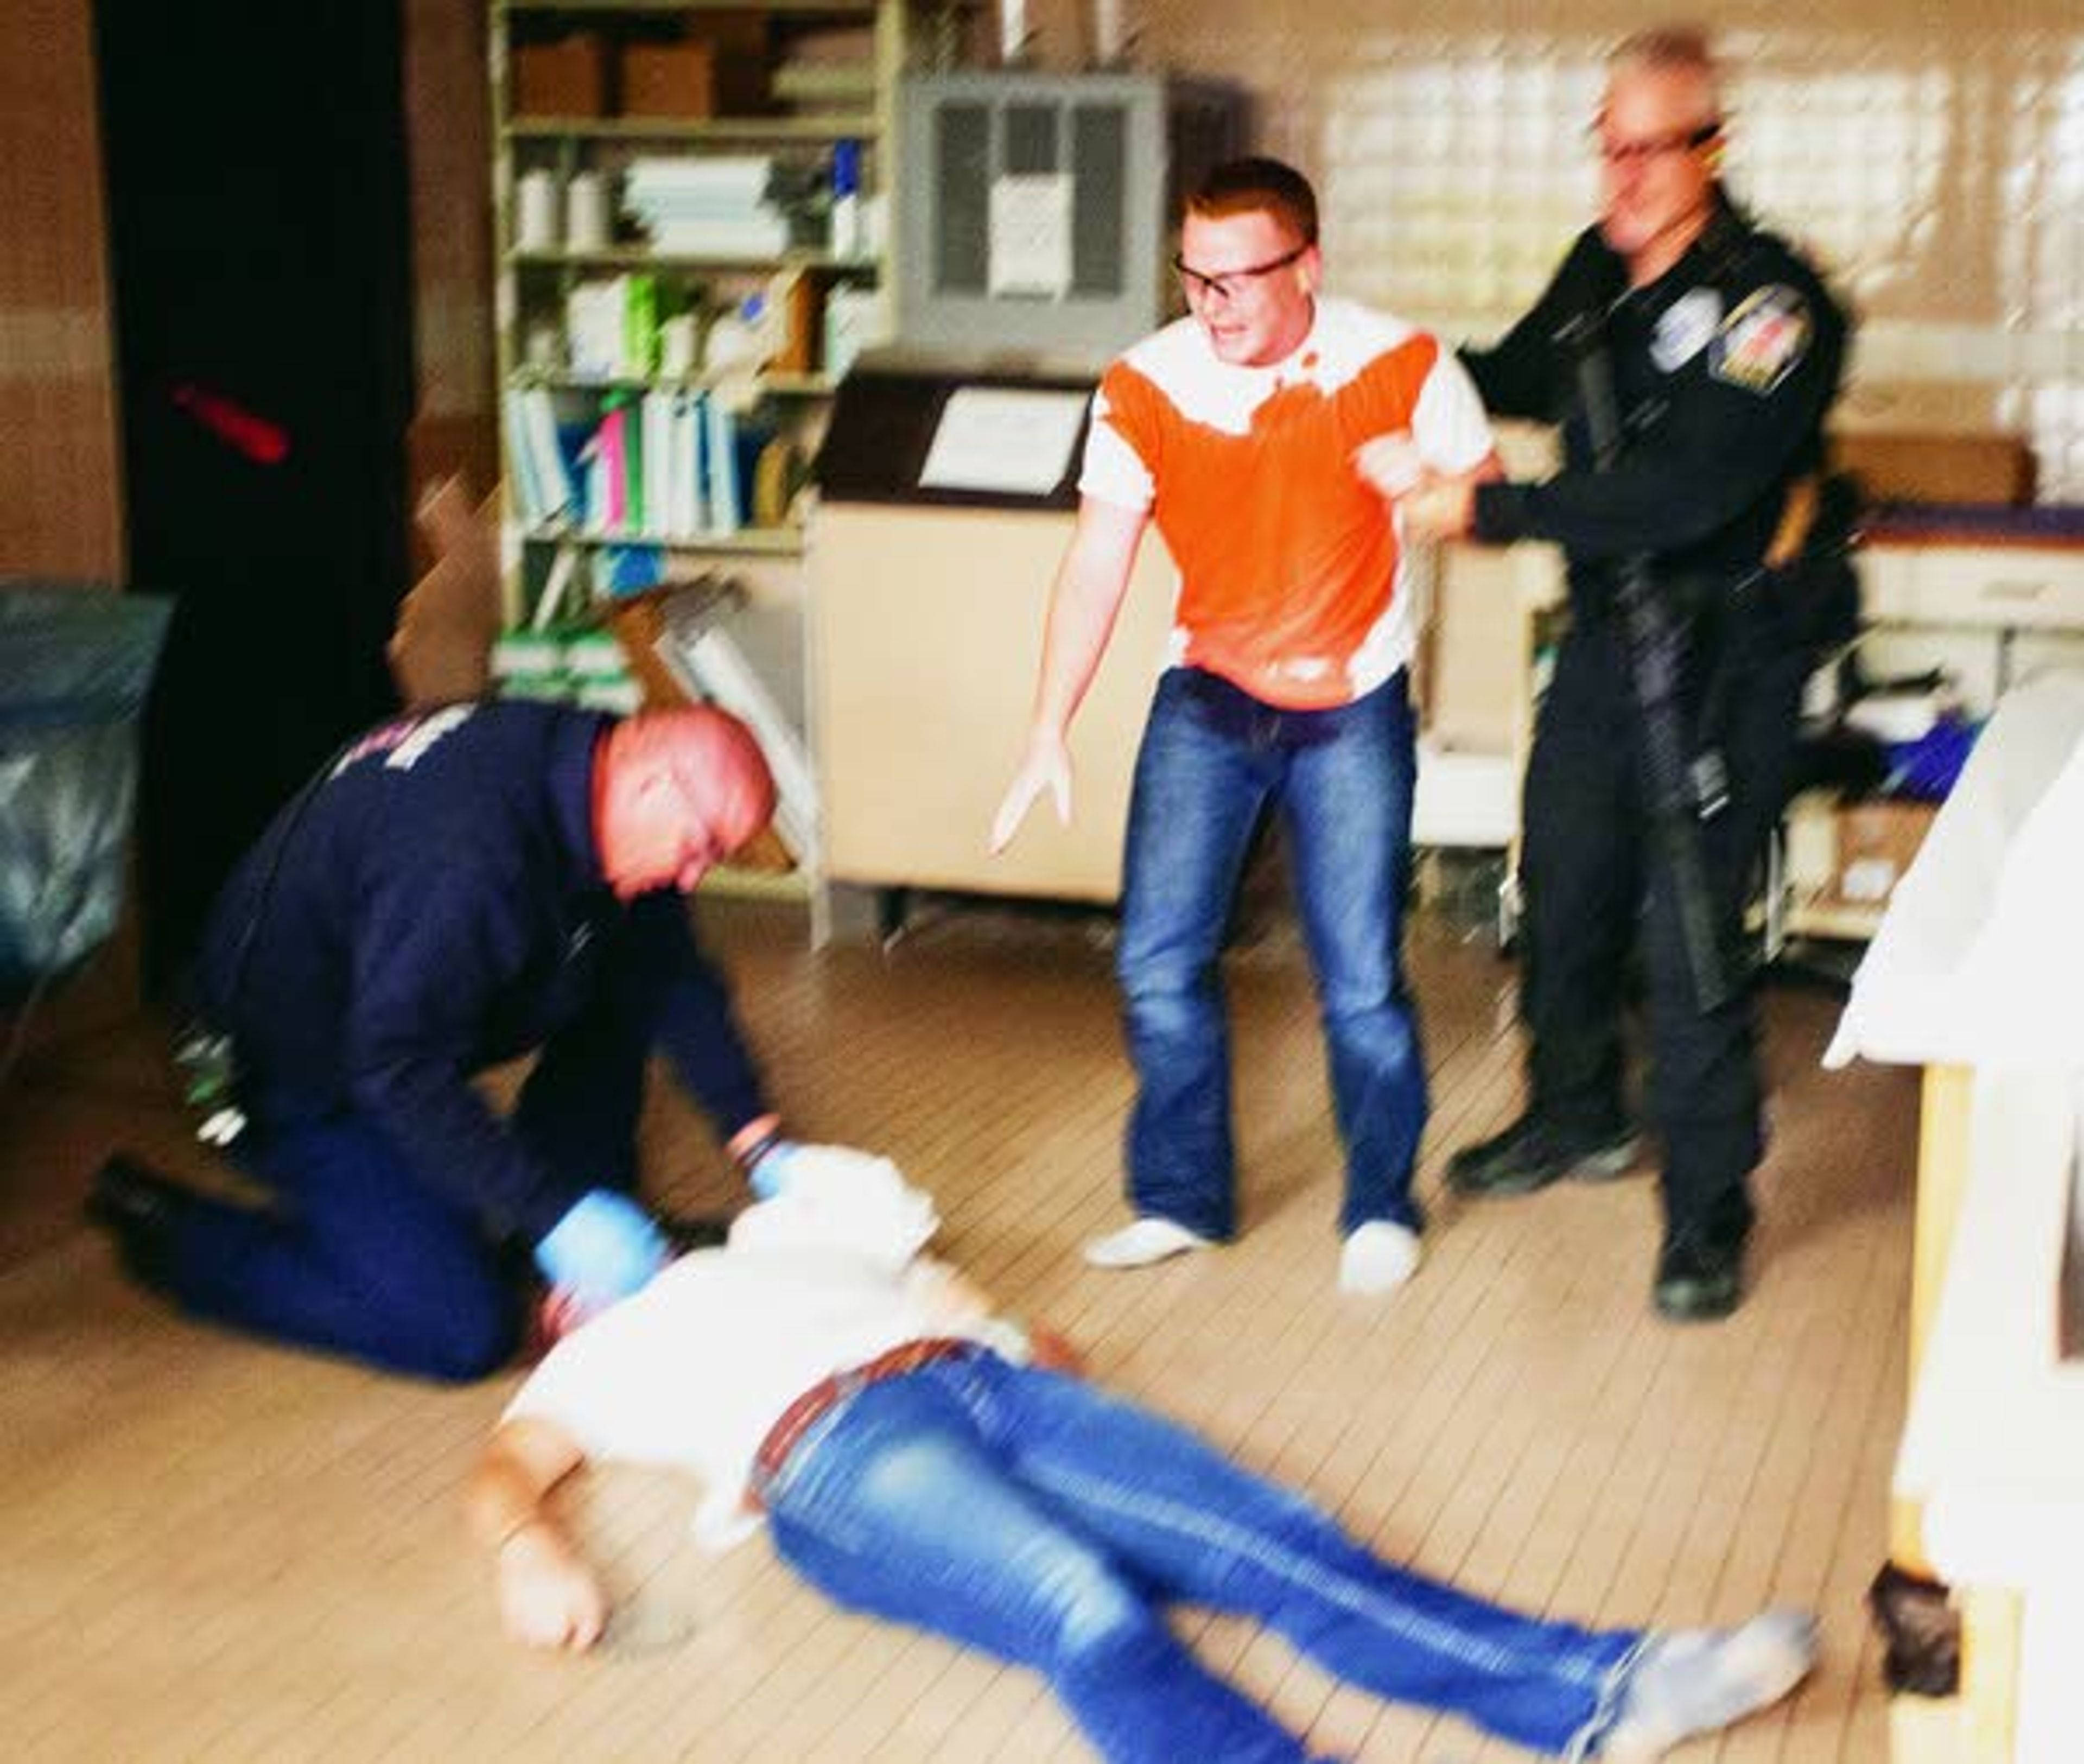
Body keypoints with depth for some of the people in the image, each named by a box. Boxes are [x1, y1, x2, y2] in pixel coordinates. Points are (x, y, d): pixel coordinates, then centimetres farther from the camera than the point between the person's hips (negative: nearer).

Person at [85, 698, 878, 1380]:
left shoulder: (589, 766, -7)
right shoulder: (470, 847, -36)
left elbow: (675, 980, 2)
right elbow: (398, 1069, -36)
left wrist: (762, 1145, -4)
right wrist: (555, 1215, -34)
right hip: (300, 1069, -9)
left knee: (629, 966, 1)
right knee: (462, 1332, -13)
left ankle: (601, 1218, 10)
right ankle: (168, 1229, 1)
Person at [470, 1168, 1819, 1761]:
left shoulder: (780, 1241, 39)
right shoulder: (600, 1358, 26)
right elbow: (506, 1467, 10)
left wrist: (1014, 1336, 12)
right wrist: (527, 1544, -14)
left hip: (976, 1374, 5)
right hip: (828, 1450, -5)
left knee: (1270, 1539, -18)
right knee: (1093, 1620, -33)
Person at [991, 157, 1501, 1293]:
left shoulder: (1398, 366, -14)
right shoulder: (1144, 386, -10)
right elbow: (1096, 562, -9)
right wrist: (1048, 736, -14)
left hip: (1351, 708, -2)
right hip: (1207, 698, 2)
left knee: (1361, 985, -3)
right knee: (1158, 963, -1)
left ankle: (1382, 1207, 20)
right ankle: (1181, 1199, 19)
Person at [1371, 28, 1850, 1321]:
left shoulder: (1771, 301, -18)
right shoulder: (1601, 268, 5)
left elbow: (1683, 496, -28)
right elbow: (1529, 377, 25)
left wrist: (1488, 511, -27)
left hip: (1724, 648, -7)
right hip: (1606, 631, 8)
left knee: (1689, 936, -7)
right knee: (1565, 890, 19)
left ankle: (1710, 1215, 9)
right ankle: (1579, 1120, 43)